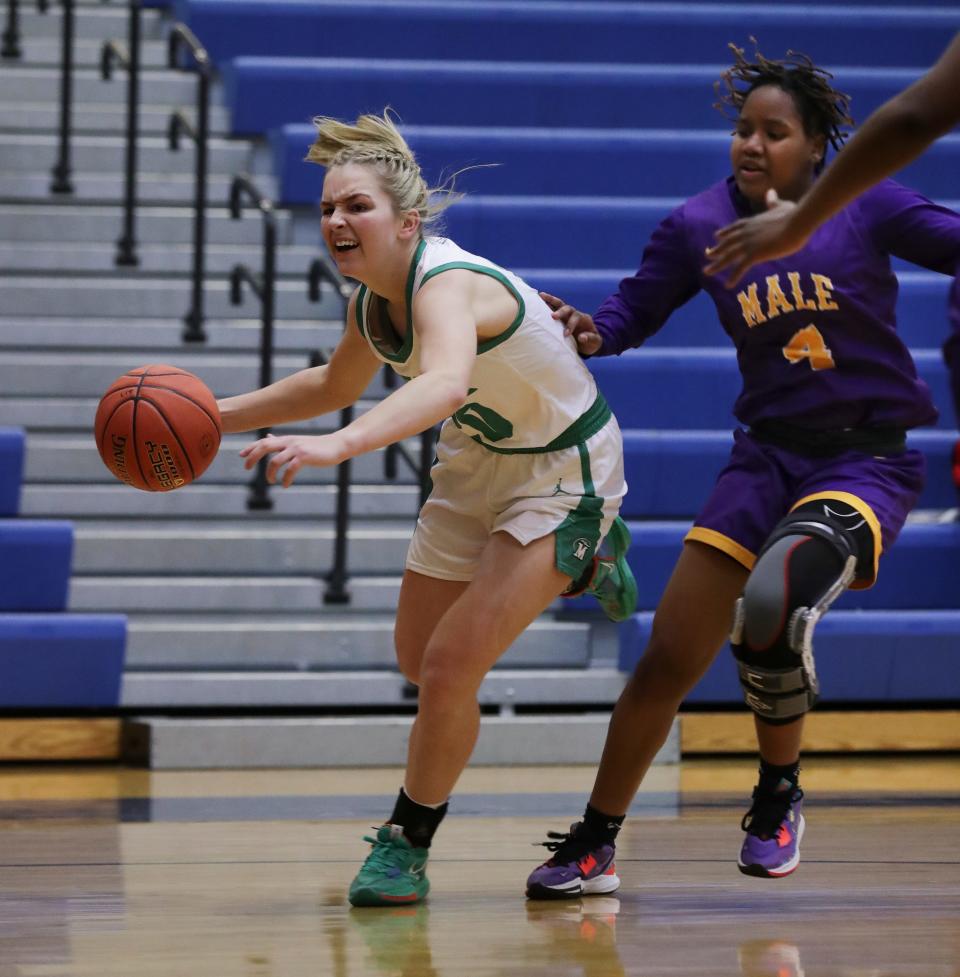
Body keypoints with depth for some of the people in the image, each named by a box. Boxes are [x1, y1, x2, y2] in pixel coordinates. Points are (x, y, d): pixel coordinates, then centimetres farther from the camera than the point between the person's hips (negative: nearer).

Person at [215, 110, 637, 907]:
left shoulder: (446, 285, -35)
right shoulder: (371, 303, -9)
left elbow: (445, 382, -58)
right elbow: (338, 385, 14)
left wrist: (338, 445, -73)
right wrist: (219, 416, 5)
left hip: (563, 472, -9)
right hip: (478, 460, 9)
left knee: (451, 668, -16)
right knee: (419, 658, 18)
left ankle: (407, 843, 7)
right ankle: (571, 563, 41)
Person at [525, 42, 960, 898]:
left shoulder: (863, 207, -4)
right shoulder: (700, 227, 4)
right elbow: (631, 313, 12)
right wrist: (588, 333, -10)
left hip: (867, 461, -4)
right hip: (768, 456, 4)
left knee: (772, 608, -34)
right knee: (668, 661, 0)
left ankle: (778, 797, -8)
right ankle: (593, 844, 19)